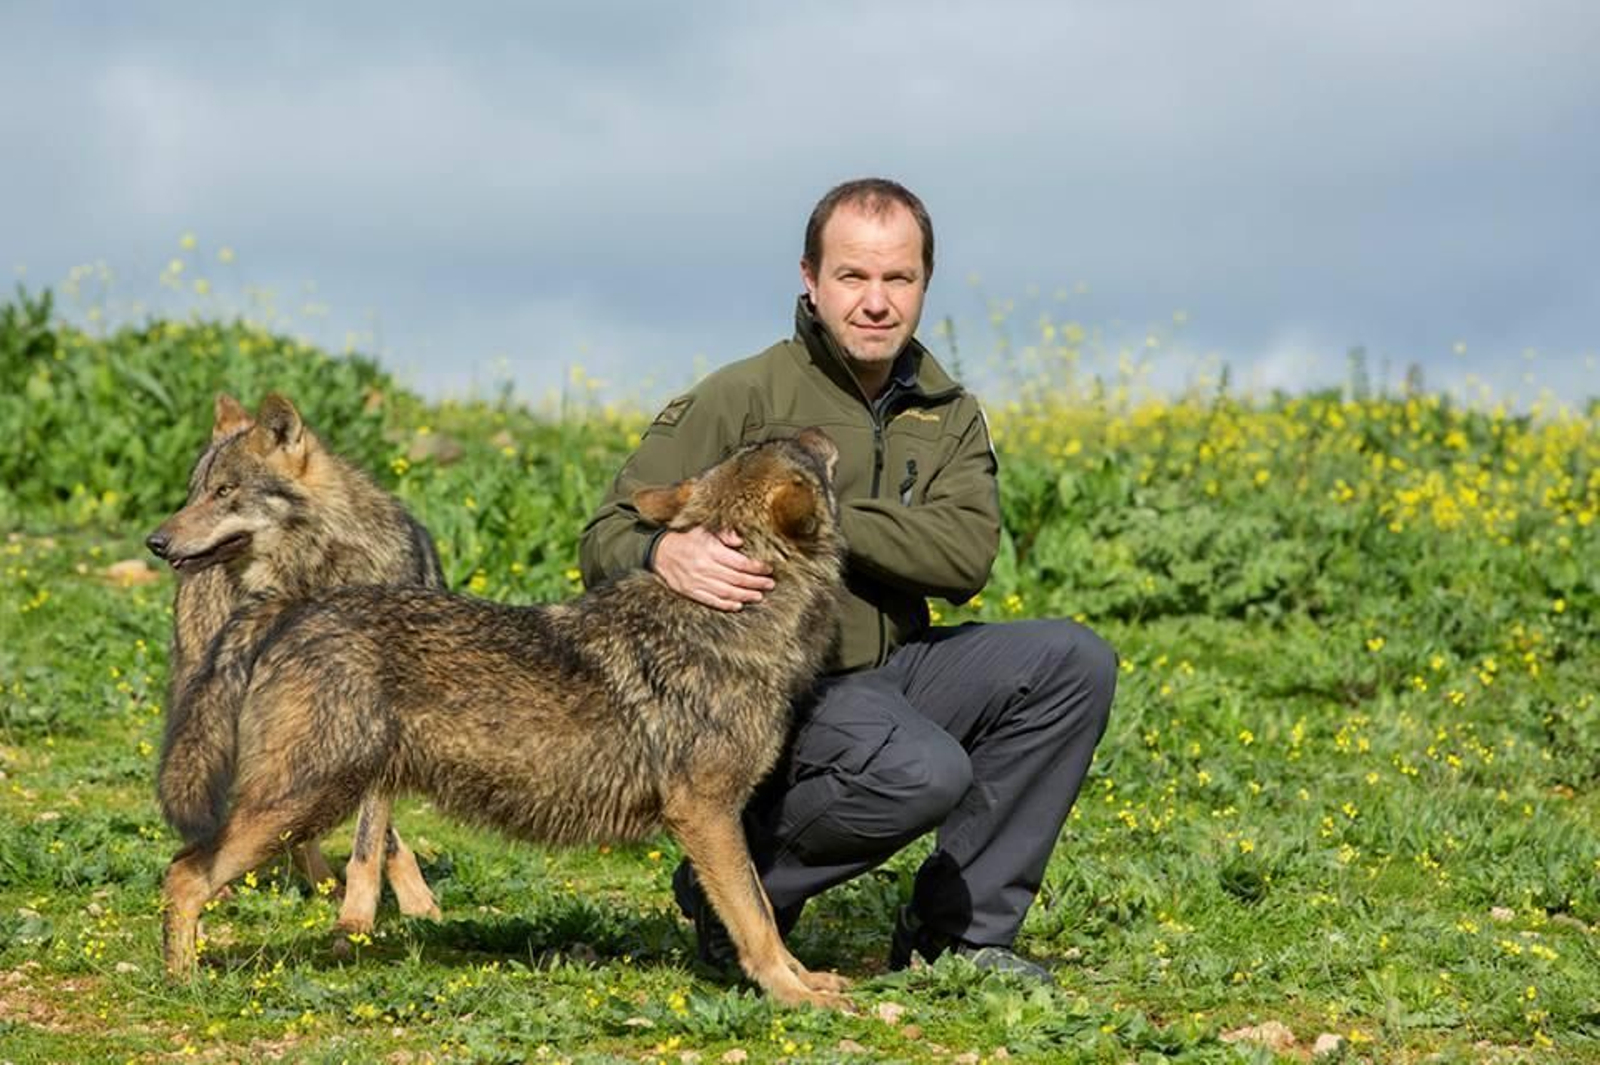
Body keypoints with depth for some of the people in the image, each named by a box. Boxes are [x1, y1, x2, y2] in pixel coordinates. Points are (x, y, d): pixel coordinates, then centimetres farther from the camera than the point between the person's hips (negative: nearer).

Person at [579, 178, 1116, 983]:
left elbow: (966, 555, -11)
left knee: (1074, 661, -12)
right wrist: (667, 553, -35)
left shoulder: (948, 416, 8)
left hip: (891, 672, 7)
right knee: (925, 772, -34)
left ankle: (955, 929, -5)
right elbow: (606, 539, -10)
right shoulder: (742, 400, -8)